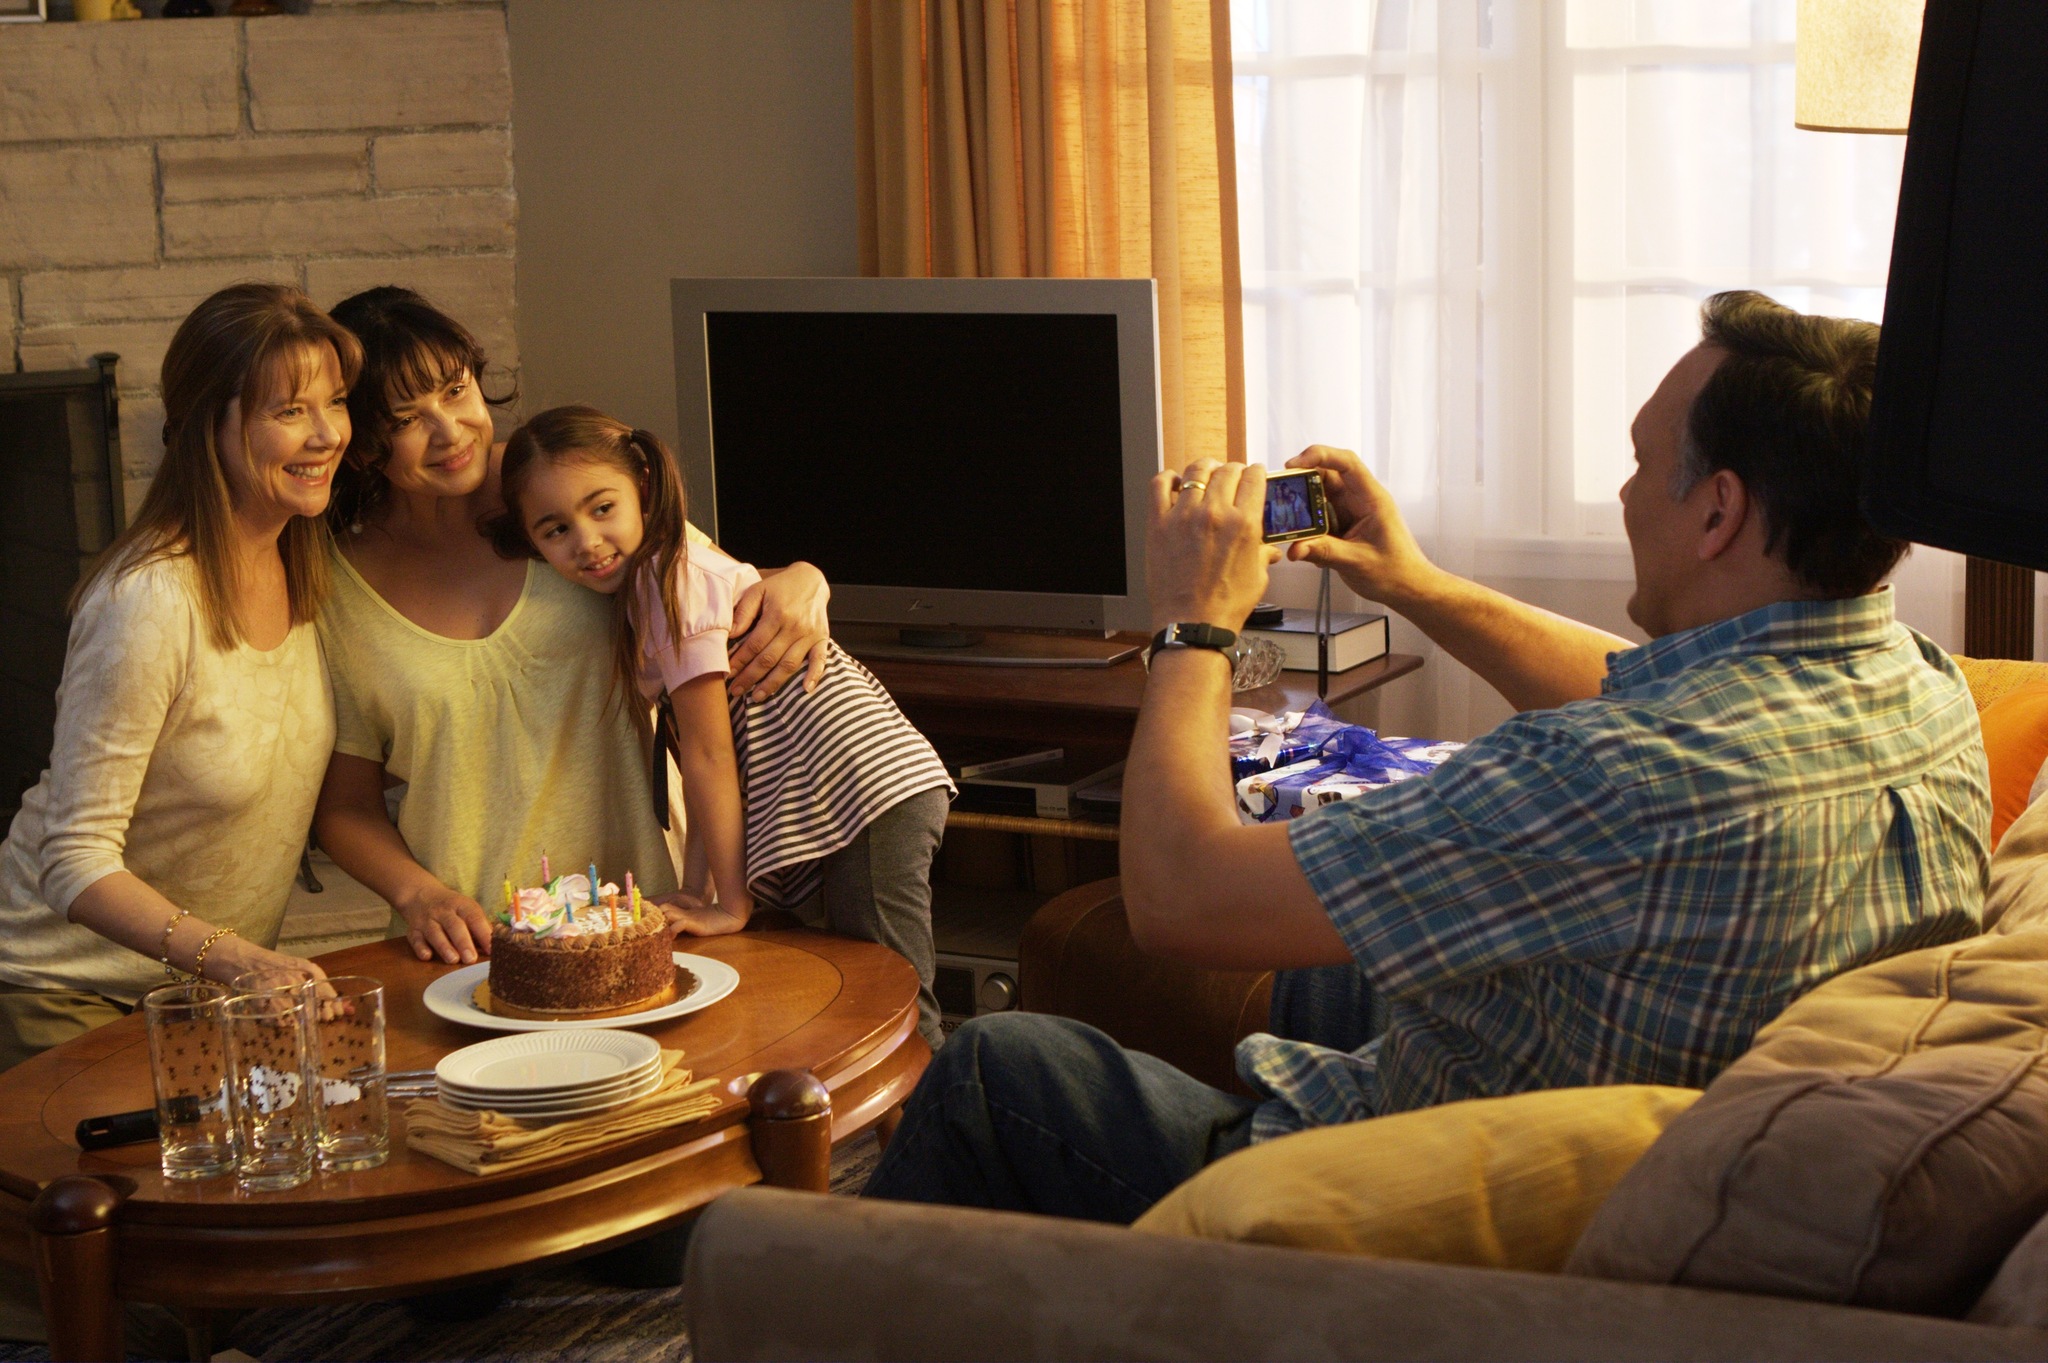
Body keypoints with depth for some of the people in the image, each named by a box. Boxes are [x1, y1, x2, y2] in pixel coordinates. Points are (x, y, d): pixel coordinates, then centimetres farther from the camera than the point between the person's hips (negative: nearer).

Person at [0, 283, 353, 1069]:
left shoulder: (300, 564, -4)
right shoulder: (147, 605, -27)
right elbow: (75, 859, -26)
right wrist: (226, 955, -39)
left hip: (225, 979, 7)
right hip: (76, 996, -7)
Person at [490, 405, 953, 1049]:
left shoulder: (667, 578, -11)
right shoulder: (647, 585, 17)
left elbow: (709, 753, -11)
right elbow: (705, 756, 14)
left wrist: (730, 904, -8)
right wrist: (694, 893, 9)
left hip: (872, 791, -10)